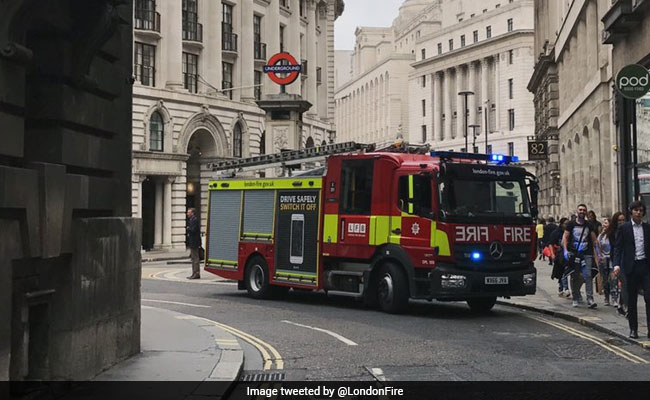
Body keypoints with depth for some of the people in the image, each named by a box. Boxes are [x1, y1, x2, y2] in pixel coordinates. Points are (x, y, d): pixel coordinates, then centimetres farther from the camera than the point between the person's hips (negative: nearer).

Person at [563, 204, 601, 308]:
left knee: (588, 275, -11)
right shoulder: (571, 225, 6)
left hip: (586, 254, 0)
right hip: (573, 254, 0)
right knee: (574, 277, 5)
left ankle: (590, 299, -14)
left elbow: (594, 240, 13)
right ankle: (576, 299, 15)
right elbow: (565, 238, 3)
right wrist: (565, 251, -11)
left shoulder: (589, 225, 11)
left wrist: (597, 254, 6)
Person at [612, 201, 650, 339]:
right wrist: (617, 264, -12)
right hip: (631, 267, -1)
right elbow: (618, 247, 0)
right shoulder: (624, 228, 2)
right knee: (631, 300, 6)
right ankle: (633, 329, 14)